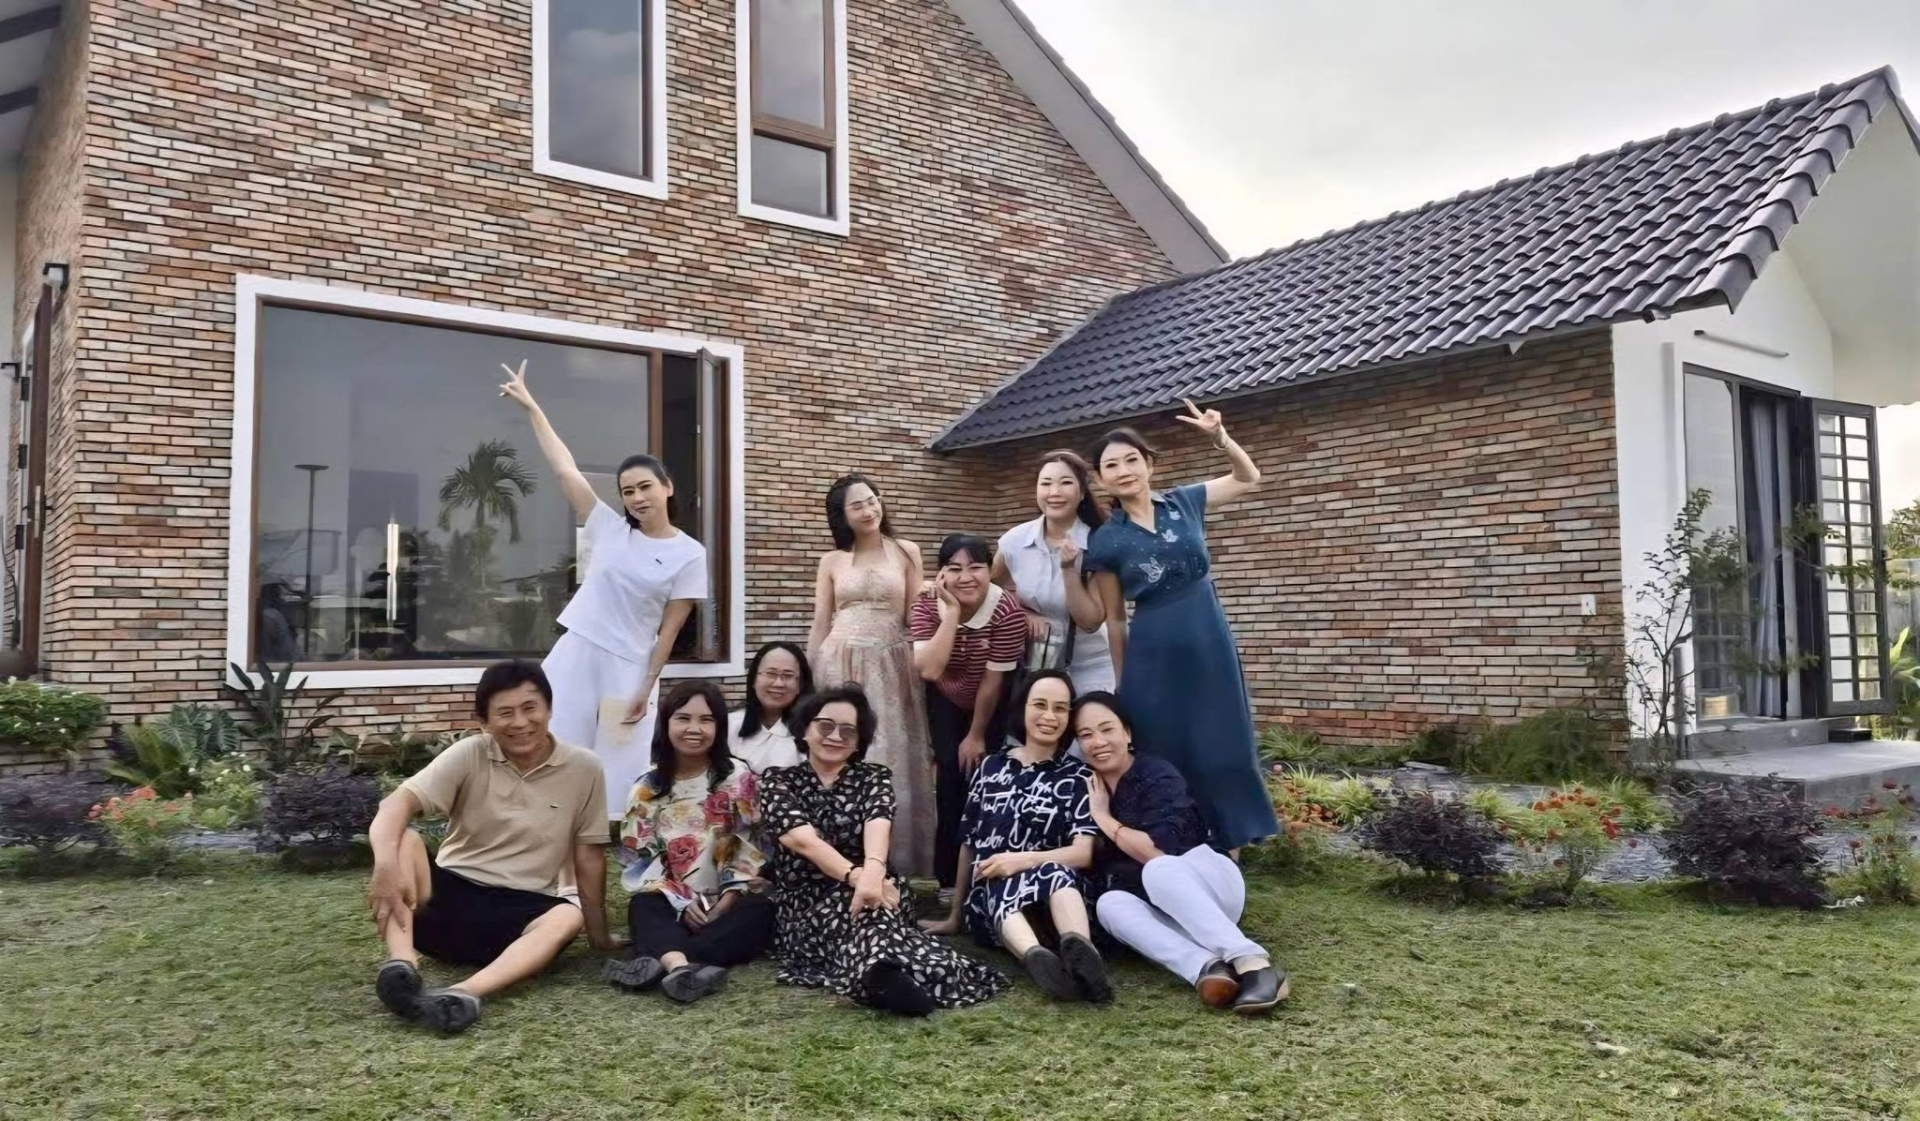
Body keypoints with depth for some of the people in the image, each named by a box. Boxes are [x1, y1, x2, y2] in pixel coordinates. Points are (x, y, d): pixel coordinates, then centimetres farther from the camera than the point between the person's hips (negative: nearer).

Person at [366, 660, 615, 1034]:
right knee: (404, 840, -26)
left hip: (522, 909, 0)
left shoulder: (583, 769, -4)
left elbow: (589, 854, 3)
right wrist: (386, 865, -40)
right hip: (451, 894, 0)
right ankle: (402, 964, -44)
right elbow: (399, 802, -20)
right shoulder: (469, 755, -6)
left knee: (568, 917, -33)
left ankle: (464, 993, -55)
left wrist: (598, 932, 8)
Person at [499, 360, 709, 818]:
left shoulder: (689, 555, -4)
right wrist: (531, 407, 0)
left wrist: (646, 687, -7)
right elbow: (565, 469, 1)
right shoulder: (610, 529, 2)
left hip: (629, 666, -2)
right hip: (577, 652, 2)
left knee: (622, 767, 1)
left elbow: (669, 630, -4)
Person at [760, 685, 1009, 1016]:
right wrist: (856, 875, -33)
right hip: (807, 904, -2)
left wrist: (873, 872, -40)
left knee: (870, 903, -33)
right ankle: (889, 971, -61)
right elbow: (802, 839, -15)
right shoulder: (778, 781, 4)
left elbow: (877, 824, -16)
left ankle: (882, 973, -60)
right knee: (863, 903, -34)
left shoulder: (873, 778, 8)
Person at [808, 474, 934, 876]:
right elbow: (820, 624, 10)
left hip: (889, 665, -1)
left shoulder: (906, 553, 6)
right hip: (839, 664, 1)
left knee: (890, 761, 0)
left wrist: (921, 669, -2)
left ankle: (893, 861, 12)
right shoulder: (832, 561, 9)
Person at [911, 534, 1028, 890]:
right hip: (947, 700, 2)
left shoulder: (1007, 611, -30)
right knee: (951, 773, -10)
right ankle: (948, 877, 1)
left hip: (992, 705, -1)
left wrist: (976, 735, -13)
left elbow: (992, 681, -21)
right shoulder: (927, 606, -22)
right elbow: (929, 670, -36)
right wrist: (952, 611, -38)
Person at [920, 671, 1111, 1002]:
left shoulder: (1077, 776, 8)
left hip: (1054, 895, -1)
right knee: (1005, 890, -36)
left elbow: (1083, 853, -4)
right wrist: (954, 916, 23)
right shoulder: (991, 768, 14)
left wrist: (1022, 860, -20)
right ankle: (1038, 958, -66)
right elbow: (968, 843, 19)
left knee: (1055, 873, -36)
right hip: (990, 891, 1)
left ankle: (1079, 951, -65)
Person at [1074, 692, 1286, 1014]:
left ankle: (1252, 963, -48)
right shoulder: (1088, 788, 7)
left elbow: (1160, 851, -23)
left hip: (1210, 881, -5)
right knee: (1109, 904, -28)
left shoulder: (1157, 776, -11)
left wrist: (1104, 819, -13)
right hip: (1159, 908, 5)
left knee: (1157, 870, -36)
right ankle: (1207, 968, -49)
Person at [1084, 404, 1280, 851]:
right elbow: (1115, 620, 4)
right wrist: (1122, 684, 6)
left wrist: (1220, 438, -1)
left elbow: (1249, 479, 16)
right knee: (1165, 764, 4)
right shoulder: (1105, 541, -1)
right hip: (1153, 659, -2)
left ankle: (1230, 858, 14)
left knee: (1224, 754, 4)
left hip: (1211, 650, 2)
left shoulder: (1185, 503, 4)